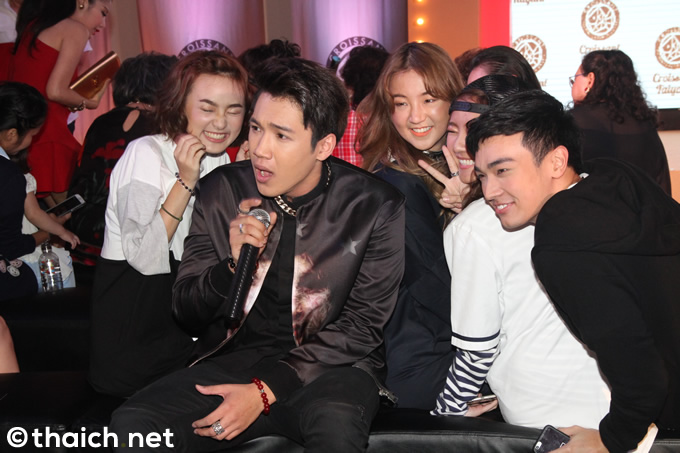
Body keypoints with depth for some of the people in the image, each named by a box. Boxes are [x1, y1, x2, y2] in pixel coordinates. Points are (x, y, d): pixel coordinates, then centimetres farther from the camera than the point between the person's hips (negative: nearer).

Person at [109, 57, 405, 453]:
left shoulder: (377, 207, -8)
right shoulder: (222, 190, 0)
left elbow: (362, 326, -7)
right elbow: (187, 311, 6)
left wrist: (265, 390, -16)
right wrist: (234, 265, -17)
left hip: (330, 363, -2)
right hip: (236, 357, 3)